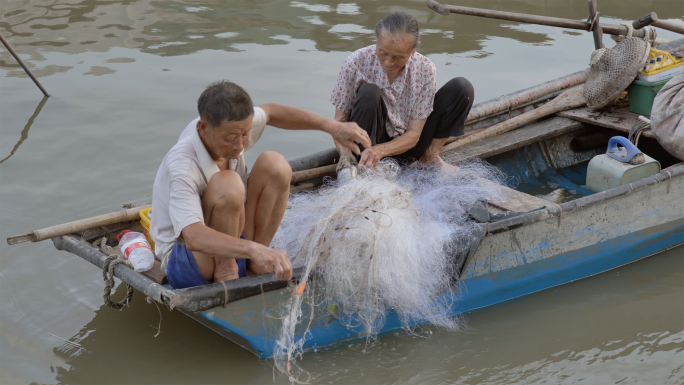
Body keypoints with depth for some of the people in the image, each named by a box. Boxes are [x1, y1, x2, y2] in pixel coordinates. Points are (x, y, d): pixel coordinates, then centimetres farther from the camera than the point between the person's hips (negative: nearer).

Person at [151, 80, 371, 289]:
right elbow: (193, 238, -47)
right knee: (227, 185, -34)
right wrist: (254, 249, -61)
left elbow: (270, 113, 11)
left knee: (273, 164, -12)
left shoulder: (233, 125, -12)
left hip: (232, 249, 8)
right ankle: (225, 271, -16)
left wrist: (333, 127, 2)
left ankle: (254, 265, -6)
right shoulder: (182, 167, -33)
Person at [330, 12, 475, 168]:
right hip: (367, 141, -2)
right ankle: (362, 167, -22)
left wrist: (380, 150, -33)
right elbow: (339, 121, -12)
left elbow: (414, 134, -14)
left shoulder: (425, 70, -16)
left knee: (462, 88, -12)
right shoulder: (355, 64, -20)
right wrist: (345, 154, -34)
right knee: (369, 92, -33)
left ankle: (431, 155, -2)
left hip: (405, 144, 2)